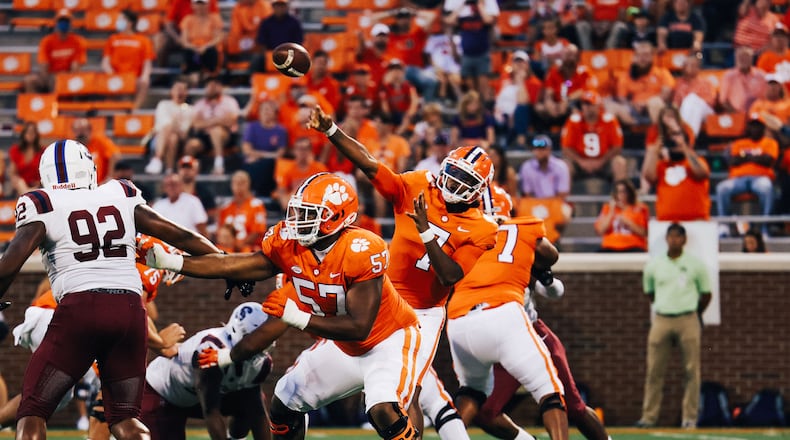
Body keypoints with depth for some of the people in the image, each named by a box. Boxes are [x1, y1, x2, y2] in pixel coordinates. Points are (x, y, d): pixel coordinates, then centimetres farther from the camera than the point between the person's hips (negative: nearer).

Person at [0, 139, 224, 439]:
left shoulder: (42, 206, 5)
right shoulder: (122, 197, 15)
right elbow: (177, 236, 19)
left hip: (79, 309, -4)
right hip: (130, 312, 4)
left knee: (32, 413, 5)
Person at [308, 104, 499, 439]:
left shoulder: (479, 231, -10)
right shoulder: (416, 188, -4)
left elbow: (450, 276, -20)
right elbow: (369, 164, -10)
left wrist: (427, 231, -28)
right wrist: (331, 131, -21)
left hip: (424, 314, -4)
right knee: (427, 389, 9)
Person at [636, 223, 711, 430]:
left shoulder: (696, 264, 3)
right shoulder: (653, 265, 7)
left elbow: (706, 294, 12)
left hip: (688, 321, -1)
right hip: (661, 320, 1)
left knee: (691, 370, -3)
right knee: (654, 371, -1)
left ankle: (690, 417, 0)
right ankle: (649, 416, 3)